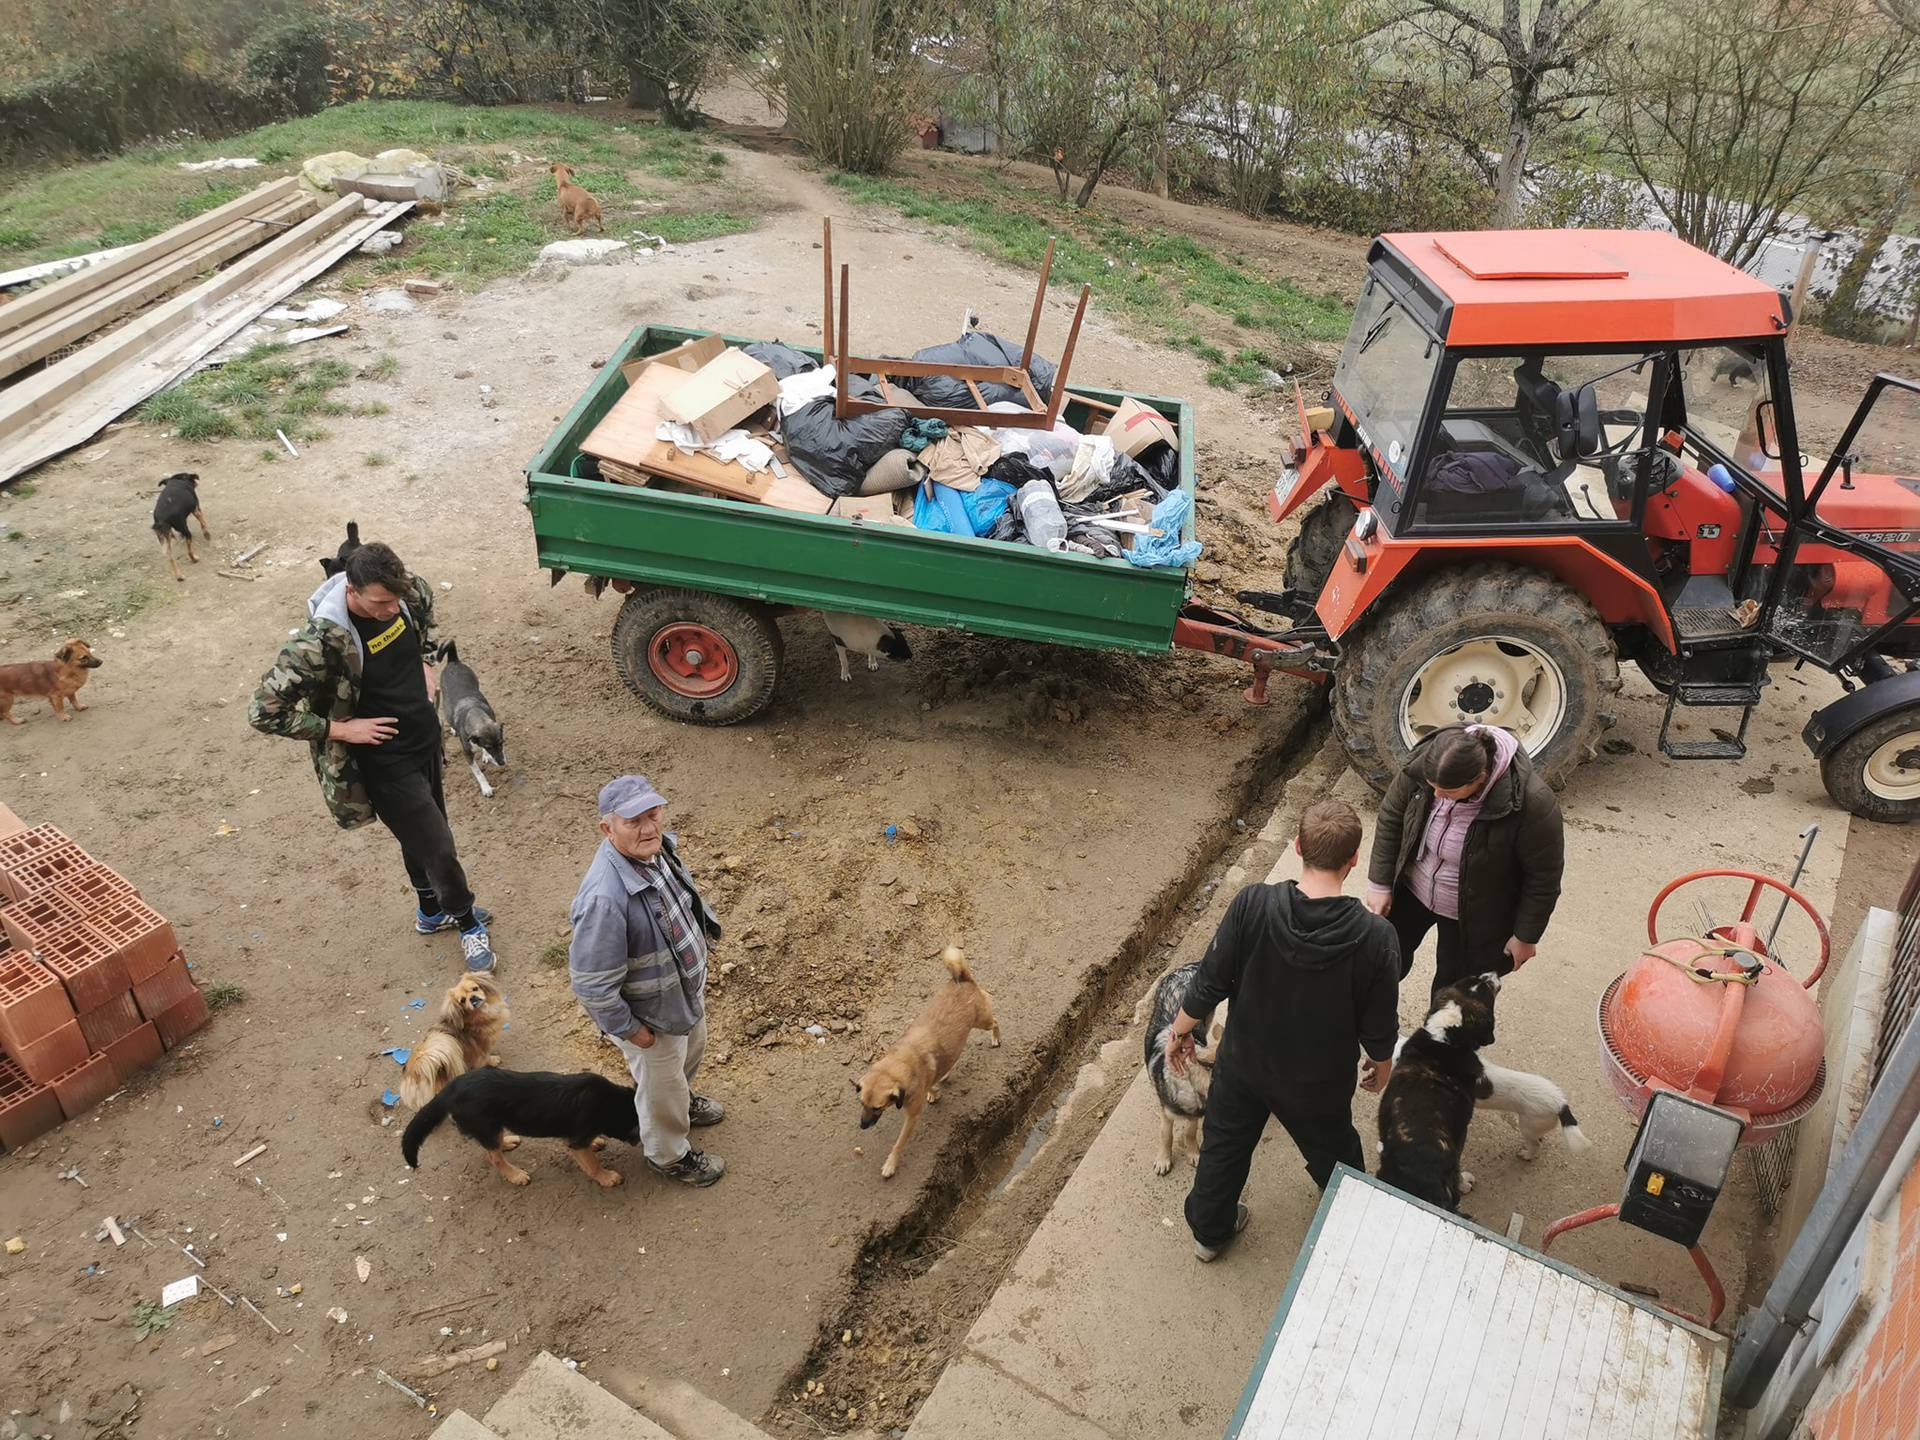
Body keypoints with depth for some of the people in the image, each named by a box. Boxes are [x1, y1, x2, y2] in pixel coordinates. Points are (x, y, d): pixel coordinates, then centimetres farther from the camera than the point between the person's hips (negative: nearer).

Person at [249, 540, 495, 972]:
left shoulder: (403, 593, -13)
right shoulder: (322, 641, -33)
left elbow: (425, 600, 15)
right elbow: (263, 712, -29)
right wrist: (340, 729, -24)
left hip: (426, 739, 7)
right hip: (385, 763, -6)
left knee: (420, 834, 26)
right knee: (439, 849, 5)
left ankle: (431, 911, 50)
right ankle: (467, 923, 32)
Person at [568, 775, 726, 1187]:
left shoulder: (658, 847, -17)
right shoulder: (604, 898, -42)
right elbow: (591, 984, -32)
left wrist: (702, 934, 14)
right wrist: (630, 1030, -20)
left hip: (687, 986, 7)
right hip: (653, 1013, -7)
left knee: (692, 1049, 34)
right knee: (662, 1086, 20)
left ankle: (683, 1101, 66)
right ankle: (670, 1155, 50)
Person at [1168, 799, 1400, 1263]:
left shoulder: (1251, 906, -29)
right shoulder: (1374, 937, -30)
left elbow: (1209, 984, -18)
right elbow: (1378, 1028, -15)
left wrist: (1179, 1030, 1)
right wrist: (1382, 1064, 8)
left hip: (1243, 1064, 0)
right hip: (1319, 1083, 0)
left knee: (1225, 1145, 27)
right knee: (1335, 1157, 30)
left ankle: (1209, 1231, 49)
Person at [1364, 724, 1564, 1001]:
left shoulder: (1531, 804, -36)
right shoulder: (1424, 764, -26)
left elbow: (1543, 877, -20)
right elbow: (1391, 817, -7)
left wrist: (1525, 937, -10)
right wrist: (1380, 883, -4)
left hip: (1472, 915, -3)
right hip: (1411, 891, 3)